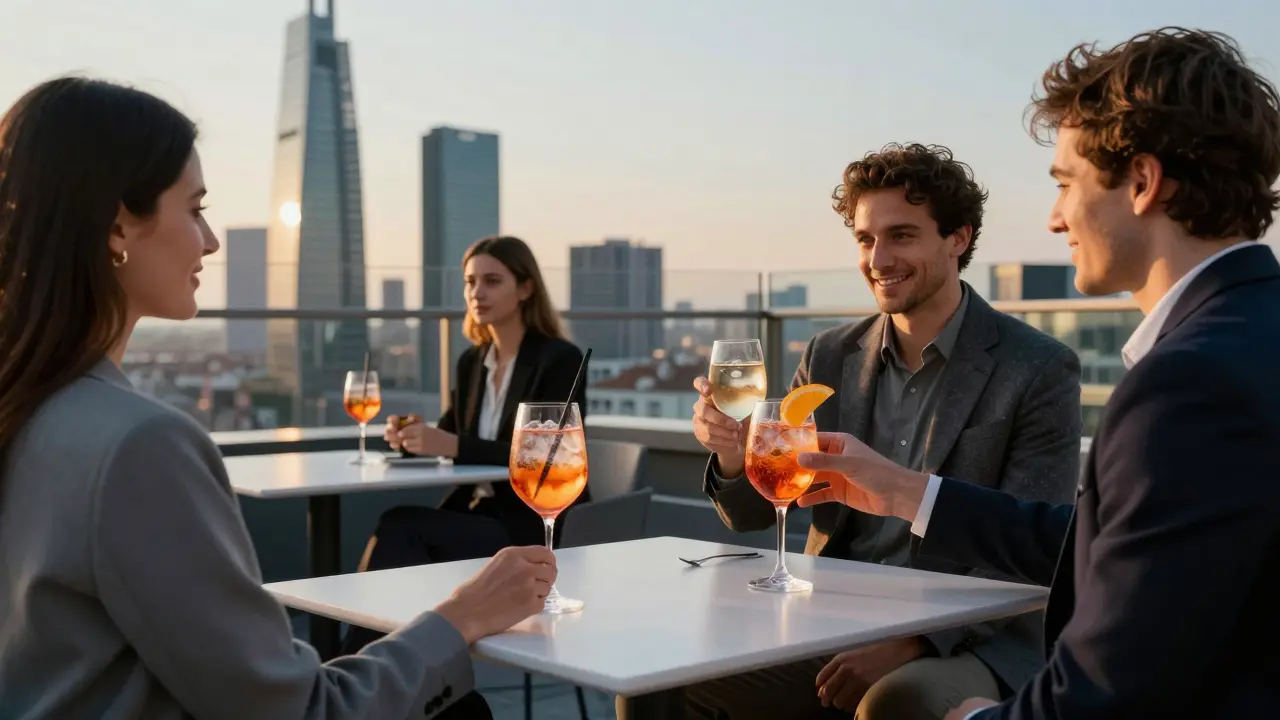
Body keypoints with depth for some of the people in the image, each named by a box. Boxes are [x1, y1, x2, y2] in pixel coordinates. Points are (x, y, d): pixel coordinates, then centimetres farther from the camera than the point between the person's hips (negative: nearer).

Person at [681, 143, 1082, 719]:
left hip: (964, 643, -4)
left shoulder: (1040, 370, -6)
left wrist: (910, 641, -24)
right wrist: (734, 453, -15)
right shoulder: (830, 359, 8)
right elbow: (755, 513, 8)